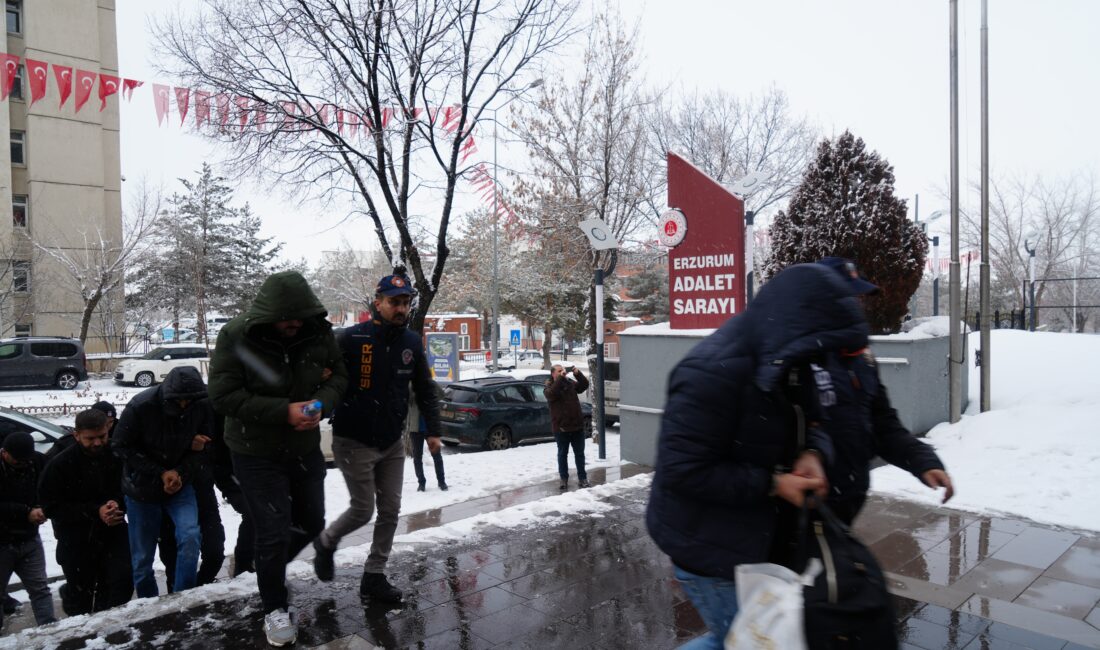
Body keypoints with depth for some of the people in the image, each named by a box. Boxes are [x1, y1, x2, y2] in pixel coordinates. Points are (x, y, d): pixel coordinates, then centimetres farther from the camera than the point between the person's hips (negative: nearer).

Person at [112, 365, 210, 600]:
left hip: (180, 484, 1)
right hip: (142, 488, -1)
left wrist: (180, 473, -21)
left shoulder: (202, 409, -16)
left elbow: (200, 449, -5)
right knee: (142, 557, 8)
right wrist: (160, 473, -17)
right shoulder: (141, 406, -21)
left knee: (190, 536, -21)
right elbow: (121, 446, -12)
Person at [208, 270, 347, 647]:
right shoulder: (235, 337, -20)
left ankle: (268, 566, 48)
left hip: (306, 448, 5)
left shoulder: (319, 333, -10)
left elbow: (339, 375, 1)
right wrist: (283, 411, -30)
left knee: (312, 523, 18)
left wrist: (322, 403, -22)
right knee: (274, 533, -2)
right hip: (256, 454, -4)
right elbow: (223, 396, -22)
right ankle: (275, 609, 23)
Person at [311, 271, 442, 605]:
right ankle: (326, 542, 35)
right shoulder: (353, 338, -17)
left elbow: (425, 389, 7)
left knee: (390, 510, 8)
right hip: (354, 442, -5)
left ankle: (374, 575, 25)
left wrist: (433, 430, 5)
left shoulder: (412, 342, 0)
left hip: (392, 442, 5)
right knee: (363, 509, 3)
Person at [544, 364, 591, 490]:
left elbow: (584, 385, 1)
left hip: (577, 425, 3)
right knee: (562, 454, 7)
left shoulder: (571, 383, 8)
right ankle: (564, 479, 17)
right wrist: (560, 378, -27)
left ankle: (582, 478, 17)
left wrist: (578, 374, -14)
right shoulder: (549, 387, -4)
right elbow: (551, 394, -25)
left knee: (579, 453, 9)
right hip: (561, 427, -3)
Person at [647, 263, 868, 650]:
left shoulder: (783, 361, 1)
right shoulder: (712, 373, -29)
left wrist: (813, 453, -12)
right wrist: (772, 484, -25)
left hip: (755, 540, 9)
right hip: (709, 549, -9)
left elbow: (810, 423, 12)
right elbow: (683, 470, -29)